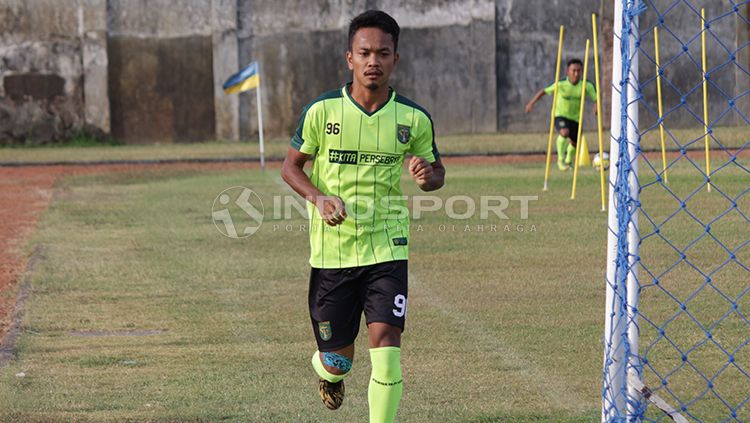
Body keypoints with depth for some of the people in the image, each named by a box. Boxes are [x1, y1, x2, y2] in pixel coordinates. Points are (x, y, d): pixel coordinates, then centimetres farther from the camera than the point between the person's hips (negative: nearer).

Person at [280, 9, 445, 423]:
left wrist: (428, 175, -12)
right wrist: (319, 198, -14)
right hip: (331, 249, 0)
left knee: (385, 340, -16)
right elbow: (291, 166, 5)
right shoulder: (321, 110, -5)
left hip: (387, 247, 0)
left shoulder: (414, 119, -1)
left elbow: (436, 171, 13)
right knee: (338, 356, 8)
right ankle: (328, 371, 46)